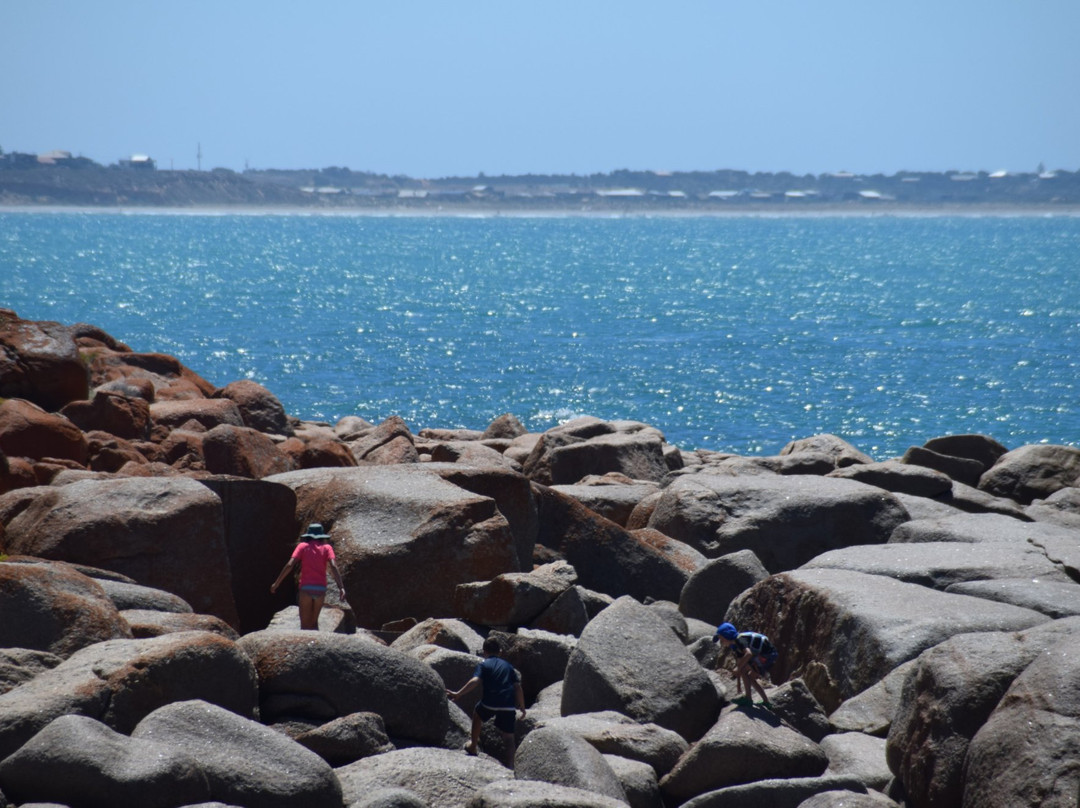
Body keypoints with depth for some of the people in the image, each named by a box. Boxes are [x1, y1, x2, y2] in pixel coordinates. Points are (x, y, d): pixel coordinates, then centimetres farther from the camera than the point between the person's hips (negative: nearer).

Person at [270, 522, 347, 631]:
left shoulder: (303, 546, 6)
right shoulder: (326, 548, 8)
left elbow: (290, 565, -4)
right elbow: (333, 566, -7)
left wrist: (277, 583, 1)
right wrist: (341, 588, -15)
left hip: (306, 588, -2)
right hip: (320, 589, 2)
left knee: (305, 623, 1)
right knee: (314, 621, 20)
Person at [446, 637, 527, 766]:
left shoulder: (484, 665, 6)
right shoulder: (508, 666, 17)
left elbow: (475, 681, -12)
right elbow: (517, 687, 12)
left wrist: (458, 694, -14)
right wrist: (522, 708, 17)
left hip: (489, 703, -2)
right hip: (508, 706, 2)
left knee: (478, 714, 32)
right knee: (509, 737, 8)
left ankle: (473, 746, 40)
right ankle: (510, 766, -7)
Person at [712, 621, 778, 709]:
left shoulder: (740, 639, -16)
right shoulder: (736, 646, 14)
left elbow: (748, 654, -33)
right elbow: (738, 664, 20)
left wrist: (738, 668, -23)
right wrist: (738, 685, 23)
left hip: (768, 655, -10)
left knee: (743, 669, -13)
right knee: (751, 677, 20)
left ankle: (748, 698, -8)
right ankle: (766, 702, 24)